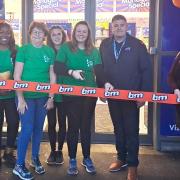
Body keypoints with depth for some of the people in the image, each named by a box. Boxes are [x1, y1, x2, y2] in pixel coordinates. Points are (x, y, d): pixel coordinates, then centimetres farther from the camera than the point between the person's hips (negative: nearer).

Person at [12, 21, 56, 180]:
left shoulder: (50, 51, 3)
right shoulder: (24, 50, -6)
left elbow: (52, 75, 6)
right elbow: (17, 76, -8)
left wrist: (51, 97, 3)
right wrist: (20, 98, -13)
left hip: (43, 96, 3)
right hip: (26, 96, -3)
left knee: (39, 128, 12)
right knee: (27, 129, -6)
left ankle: (35, 159, 30)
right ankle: (19, 165, 8)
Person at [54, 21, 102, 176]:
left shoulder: (94, 51, 7)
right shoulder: (66, 48, 0)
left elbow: (99, 70, -1)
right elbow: (57, 68, -8)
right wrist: (71, 72, -25)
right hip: (71, 94, -2)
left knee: (86, 126, 10)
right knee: (73, 125, 3)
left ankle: (87, 158, 26)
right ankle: (72, 160, 18)